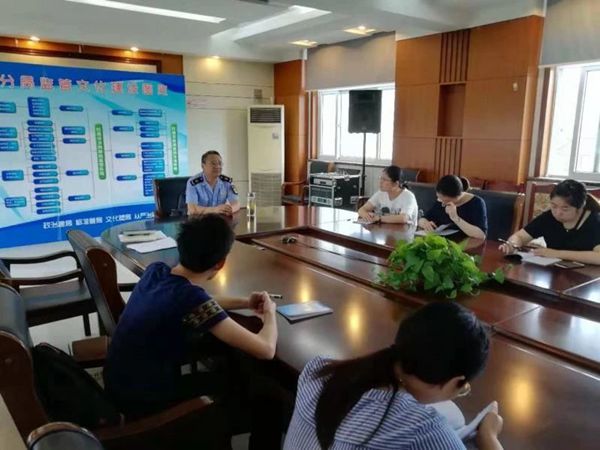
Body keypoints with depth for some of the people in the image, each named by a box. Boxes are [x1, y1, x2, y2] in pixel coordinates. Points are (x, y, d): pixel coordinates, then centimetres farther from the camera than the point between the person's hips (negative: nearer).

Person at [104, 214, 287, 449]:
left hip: (119, 385, 8)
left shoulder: (155, 270, -7)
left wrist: (244, 303, 9)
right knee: (268, 404, 6)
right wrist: (269, 312, -7)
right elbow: (266, 350, -27)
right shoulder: (190, 297, -29)